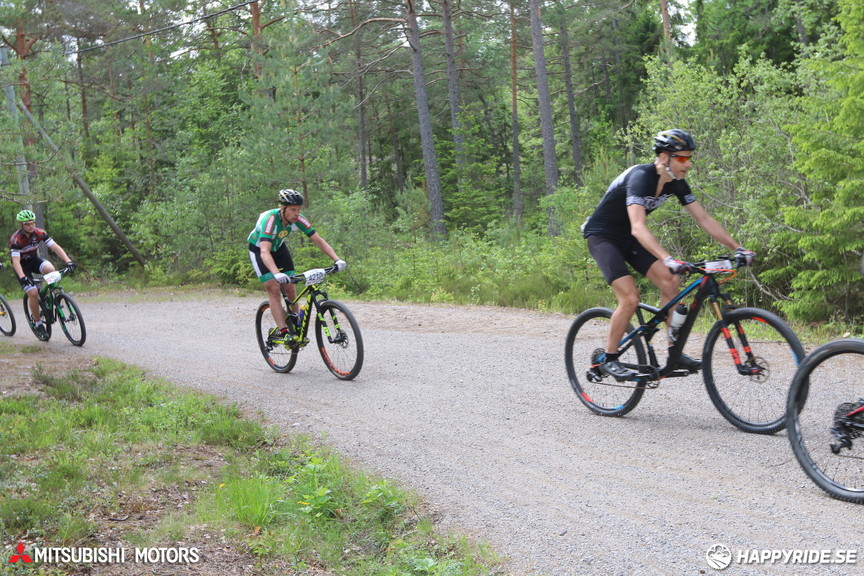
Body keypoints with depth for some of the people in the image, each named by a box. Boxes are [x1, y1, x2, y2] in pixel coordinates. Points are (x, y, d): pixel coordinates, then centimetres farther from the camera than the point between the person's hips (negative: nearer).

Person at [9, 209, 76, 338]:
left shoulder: (39, 233, -16)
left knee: (50, 269, -31)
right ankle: (37, 323, -1)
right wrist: (22, 277, -50)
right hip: (22, 265, -3)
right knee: (33, 293, -18)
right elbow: (15, 261, -34)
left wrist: (68, 261, -34)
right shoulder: (16, 239, -27)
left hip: (34, 260, 3)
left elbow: (55, 247, -20)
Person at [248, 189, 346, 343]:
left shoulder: (298, 220, -23)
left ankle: (295, 323, 15)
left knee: (290, 287, -3)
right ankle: (282, 331, -20)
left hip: (278, 248, 5)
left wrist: (337, 260, -32)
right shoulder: (270, 219, -38)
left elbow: (318, 240, -20)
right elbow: (265, 252, -48)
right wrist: (276, 273, -63)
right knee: (273, 288, -18)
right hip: (258, 249, -5)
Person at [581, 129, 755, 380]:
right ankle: (609, 359, -4)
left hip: (628, 238, 7)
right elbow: (638, 228, -42)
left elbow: (704, 219, -3)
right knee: (630, 297, -20)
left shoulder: (676, 182, -6)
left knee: (670, 281, -9)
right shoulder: (640, 177, -29)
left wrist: (738, 248, -11)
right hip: (602, 235, -7)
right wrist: (668, 259, -53)